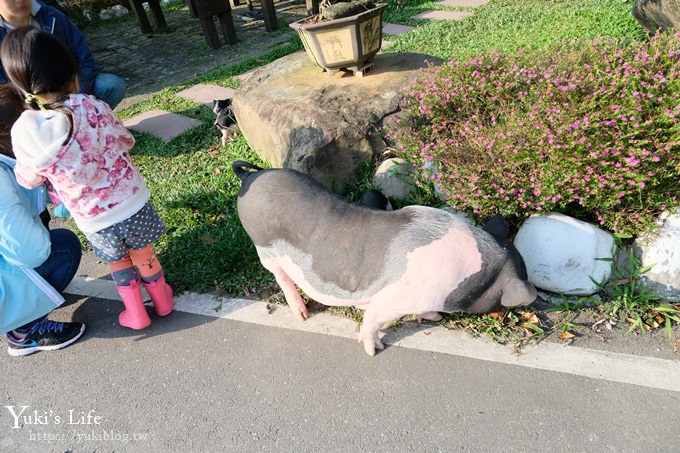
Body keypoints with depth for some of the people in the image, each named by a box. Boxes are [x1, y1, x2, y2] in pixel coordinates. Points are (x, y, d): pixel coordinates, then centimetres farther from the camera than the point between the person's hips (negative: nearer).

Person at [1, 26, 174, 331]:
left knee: (118, 263, 26)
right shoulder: (93, 107, -16)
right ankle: (161, 300, 42)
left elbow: (28, 180, 3)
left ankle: (135, 312, 39)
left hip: (93, 220, 1)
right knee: (143, 255, 22)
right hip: (131, 204, 0)